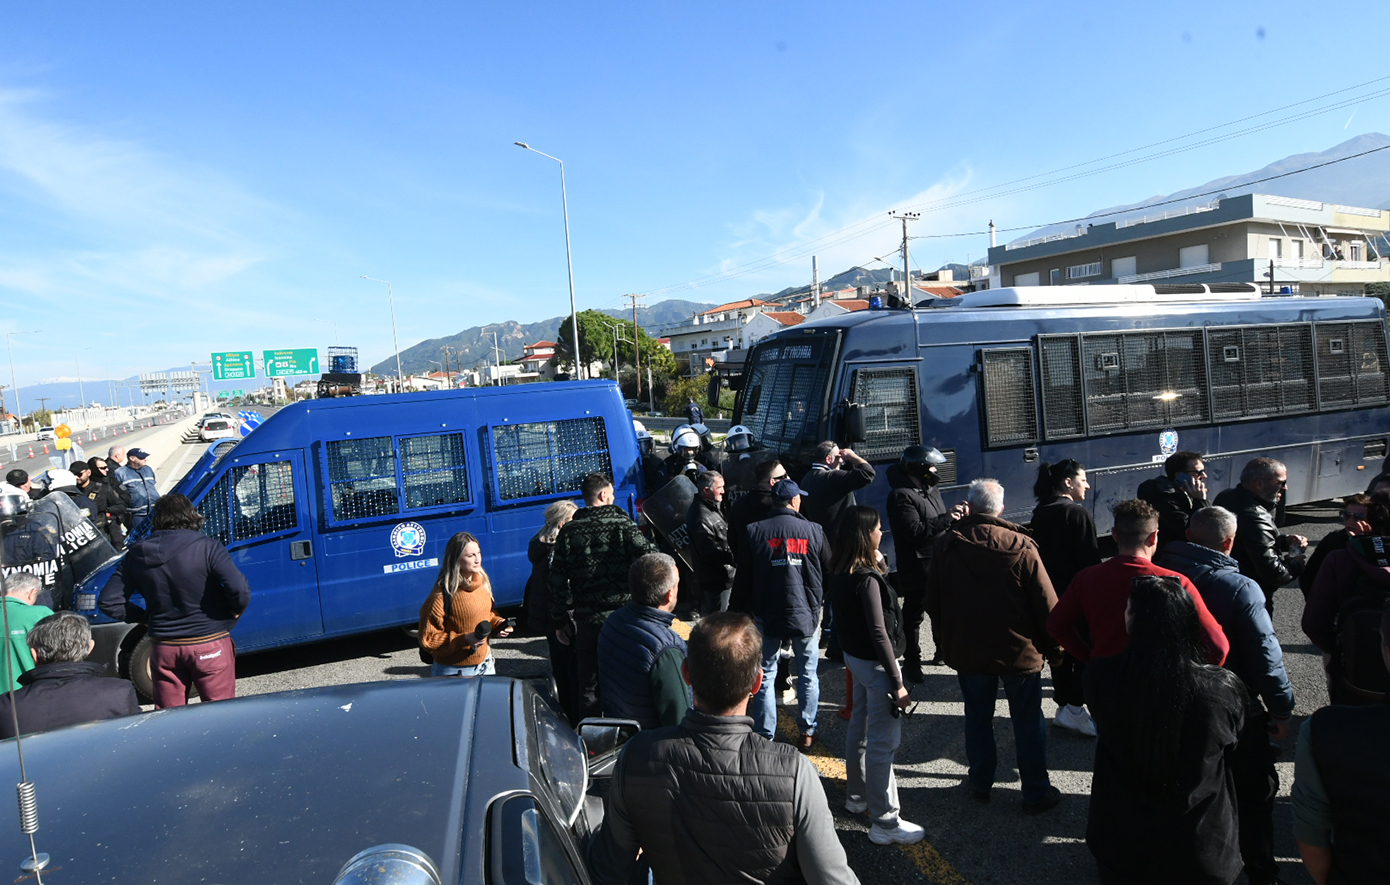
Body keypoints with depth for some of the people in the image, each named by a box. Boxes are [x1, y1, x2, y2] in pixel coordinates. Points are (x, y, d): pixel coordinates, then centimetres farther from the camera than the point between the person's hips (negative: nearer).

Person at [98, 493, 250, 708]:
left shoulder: (136, 555, 1)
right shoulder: (206, 547, -14)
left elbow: (108, 603, 4)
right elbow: (239, 590, -24)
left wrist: (144, 618, 14)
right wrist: (236, 610, -4)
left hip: (163, 648, 4)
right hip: (209, 646, -4)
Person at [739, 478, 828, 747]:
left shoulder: (755, 531, -6)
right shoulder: (813, 531, -4)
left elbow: (743, 577, 0)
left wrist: (753, 602, 15)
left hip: (767, 614, 0)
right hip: (805, 613, 1)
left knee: (765, 675, 9)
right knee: (807, 674, 16)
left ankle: (764, 736, 12)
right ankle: (807, 732, 24)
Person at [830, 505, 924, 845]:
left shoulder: (841, 573, 1)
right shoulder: (867, 579, -25)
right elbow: (879, 634, -24)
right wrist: (897, 683, -19)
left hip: (855, 657, 10)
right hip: (875, 664, -9)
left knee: (860, 728, 24)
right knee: (883, 743, 0)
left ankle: (857, 795, 41)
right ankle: (884, 822, 9)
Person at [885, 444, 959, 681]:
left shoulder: (930, 489, 12)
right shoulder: (901, 496, -19)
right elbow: (916, 531, -28)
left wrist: (957, 516, 3)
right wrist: (946, 518, -26)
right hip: (917, 570, -9)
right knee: (913, 615, 2)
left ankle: (943, 651, 39)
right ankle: (911, 662, 13)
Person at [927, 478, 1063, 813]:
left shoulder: (946, 546, -7)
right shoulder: (1021, 547, -15)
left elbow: (933, 603, 3)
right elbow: (1046, 605, -11)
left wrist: (948, 640, 15)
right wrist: (1052, 648, 3)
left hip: (966, 650, 2)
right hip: (1019, 651, -2)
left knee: (977, 718, 17)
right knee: (1028, 722, 11)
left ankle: (981, 784, 29)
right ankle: (1036, 793, 21)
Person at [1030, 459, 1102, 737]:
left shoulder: (1040, 514, 7)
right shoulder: (1078, 513, -16)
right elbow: (1091, 560, -17)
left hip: (1050, 594, 7)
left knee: (1060, 649, 14)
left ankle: (1064, 705, 21)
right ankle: (1075, 707, 2)